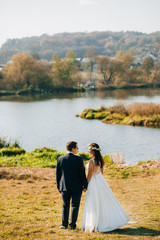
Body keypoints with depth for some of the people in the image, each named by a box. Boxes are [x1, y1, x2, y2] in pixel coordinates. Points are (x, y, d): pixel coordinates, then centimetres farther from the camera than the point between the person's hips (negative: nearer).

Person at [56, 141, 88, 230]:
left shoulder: (60, 159, -1)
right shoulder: (79, 159, -12)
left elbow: (57, 174, 4)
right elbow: (82, 173, -9)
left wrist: (59, 186, 13)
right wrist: (85, 186, 0)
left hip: (64, 186, 3)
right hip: (77, 187, -3)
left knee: (65, 206, 15)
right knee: (75, 206, 6)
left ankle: (64, 224, 18)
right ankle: (72, 225, 7)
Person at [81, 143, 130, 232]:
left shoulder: (91, 162, -22)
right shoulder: (100, 160, 2)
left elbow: (89, 176, -18)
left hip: (93, 182, -8)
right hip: (101, 181, 8)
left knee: (95, 205, 1)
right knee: (106, 201, 16)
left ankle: (95, 225, 8)